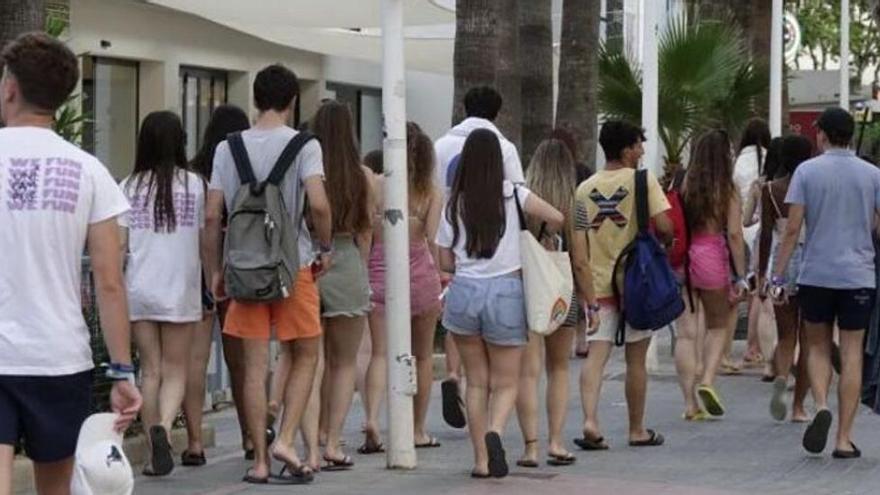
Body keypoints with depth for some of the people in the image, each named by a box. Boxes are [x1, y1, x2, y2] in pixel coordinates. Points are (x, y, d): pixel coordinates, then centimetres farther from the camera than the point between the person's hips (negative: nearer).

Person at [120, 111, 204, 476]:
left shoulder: (130, 186, 1)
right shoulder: (194, 185, -2)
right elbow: (207, 238, 2)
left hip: (138, 291, 1)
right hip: (180, 290, -1)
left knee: (150, 371, 9)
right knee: (175, 370, 6)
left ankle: (155, 453, 8)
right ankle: (163, 426, -21)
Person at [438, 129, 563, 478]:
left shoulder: (454, 204, 3)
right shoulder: (512, 195, -2)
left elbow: (445, 262, 6)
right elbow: (557, 219, -8)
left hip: (464, 292, 2)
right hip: (505, 292, -2)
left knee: (476, 381, 12)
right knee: (506, 383, 7)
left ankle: (481, 459, 9)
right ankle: (495, 432, -22)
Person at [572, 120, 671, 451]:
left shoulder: (585, 189, 3)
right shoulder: (642, 181, -7)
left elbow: (578, 253, 1)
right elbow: (664, 227, -17)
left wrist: (588, 295, 3)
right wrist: (658, 241, 7)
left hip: (598, 284, 2)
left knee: (596, 355, -1)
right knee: (636, 359, 9)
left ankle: (590, 420, -20)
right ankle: (637, 430, 19)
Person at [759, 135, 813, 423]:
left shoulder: (771, 190, -1)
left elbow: (766, 234, -2)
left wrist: (761, 274, 3)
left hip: (781, 263, 1)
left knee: (785, 336, 10)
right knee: (807, 339, 8)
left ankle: (781, 378, -21)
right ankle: (799, 406, 8)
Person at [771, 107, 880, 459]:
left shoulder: (807, 171, -2)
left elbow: (792, 228, -5)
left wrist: (778, 274, -1)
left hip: (815, 275, -1)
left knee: (817, 347, 16)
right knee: (851, 354, 4)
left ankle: (821, 407, -10)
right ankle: (844, 439, 3)